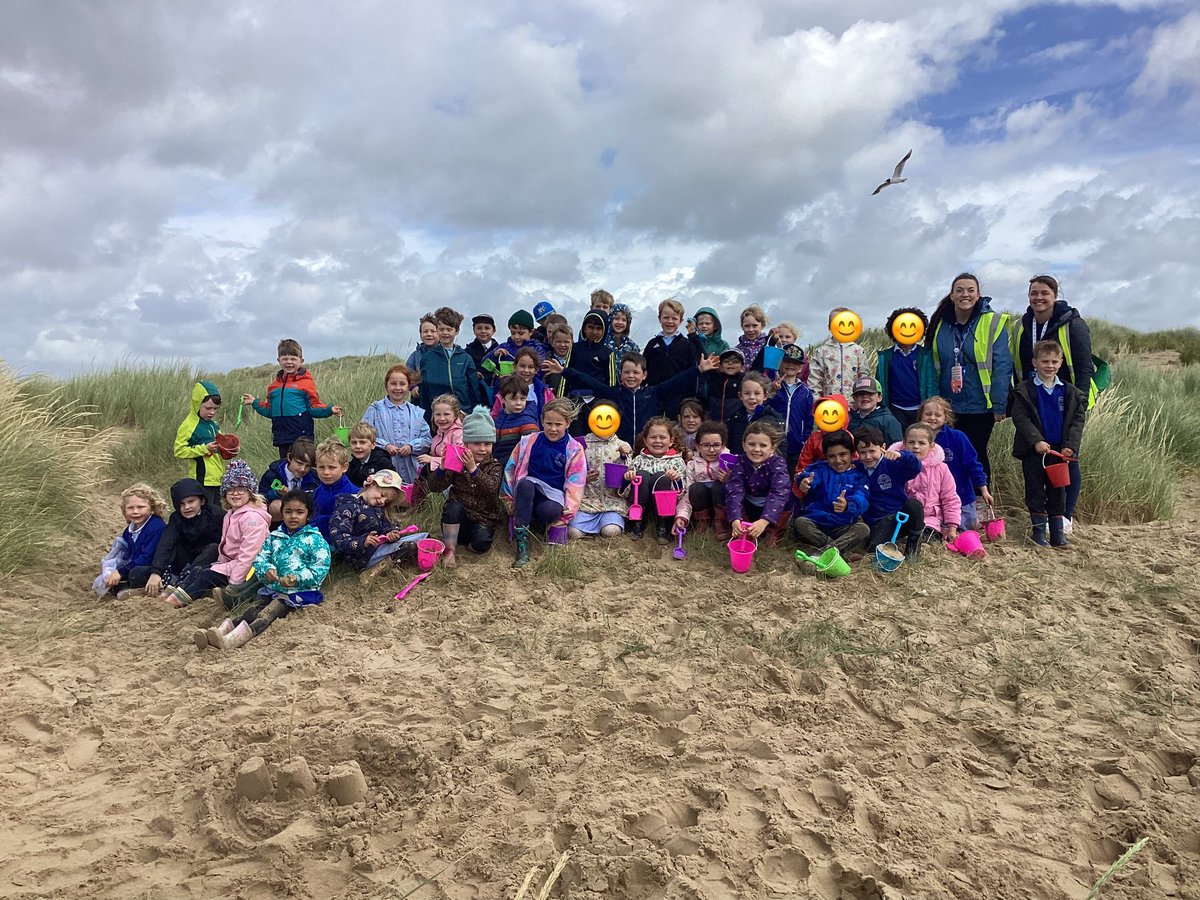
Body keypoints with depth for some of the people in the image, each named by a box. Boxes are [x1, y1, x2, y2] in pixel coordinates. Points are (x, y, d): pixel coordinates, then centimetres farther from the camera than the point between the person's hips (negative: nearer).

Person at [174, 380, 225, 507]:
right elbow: (179, 451, -17)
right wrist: (204, 448, -22)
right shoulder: (188, 426, -11)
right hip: (203, 482, -8)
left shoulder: (214, 425, 12)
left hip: (218, 481, 8)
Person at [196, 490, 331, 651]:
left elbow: (320, 569, -10)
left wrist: (297, 578, -24)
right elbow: (260, 559, 10)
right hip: (272, 588, 6)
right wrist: (266, 570, -14)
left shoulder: (315, 539, -1)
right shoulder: (273, 537, 16)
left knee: (266, 615, -26)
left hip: (300, 591, -6)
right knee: (252, 611, -20)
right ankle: (221, 631, -42)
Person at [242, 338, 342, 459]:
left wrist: (329, 410, -18)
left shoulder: (306, 382, -2)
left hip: (302, 437, -5)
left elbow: (314, 408, -3)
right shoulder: (274, 385, 13)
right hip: (281, 437, 5)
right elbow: (270, 411, 21)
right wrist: (254, 403, 16)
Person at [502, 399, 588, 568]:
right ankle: (522, 542, -33)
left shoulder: (574, 450, -1)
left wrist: (565, 516, -8)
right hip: (529, 494, 2)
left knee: (549, 511, -39)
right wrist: (508, 499, 9)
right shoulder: (529, 441, 3)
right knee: (525, 483, -36)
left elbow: (575, 484, -3)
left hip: (554, 495, -2)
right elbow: (511, 469, 9)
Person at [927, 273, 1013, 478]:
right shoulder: (940, 324, 3)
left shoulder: (992, 323, -8)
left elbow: (1002, 367, -10)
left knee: (976, 454, 8)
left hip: (980, 406, -3)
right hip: (948, 406, 3)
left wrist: (1000, 405, -13)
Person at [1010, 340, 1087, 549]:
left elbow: (1078, 420, 3)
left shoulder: (1070, 392, 4)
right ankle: (1039, 531, 15)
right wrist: (1036, 441, -20)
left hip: (1060, 450, 3)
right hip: (1033, 450, -3)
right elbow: (1020, 417, -10)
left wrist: (1070, 445, -8)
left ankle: (1058, 534, 17)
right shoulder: (1025, 390, -4)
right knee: (1035, 491, 4)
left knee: (1058, 492, 9)